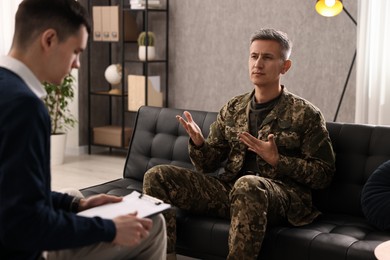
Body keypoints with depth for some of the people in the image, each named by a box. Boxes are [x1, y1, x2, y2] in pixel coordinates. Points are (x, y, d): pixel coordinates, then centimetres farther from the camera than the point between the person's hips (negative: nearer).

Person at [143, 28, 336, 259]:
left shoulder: (306, 114, 0)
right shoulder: (233, 109, 13)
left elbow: (324, 174, -3)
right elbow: (209, 164, 14)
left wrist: (276, 159, -16)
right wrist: (198, 143, -8)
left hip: (281, 197, -5)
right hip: (229, 190, 5)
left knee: (248, 184, -41)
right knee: (156, 177, -8)